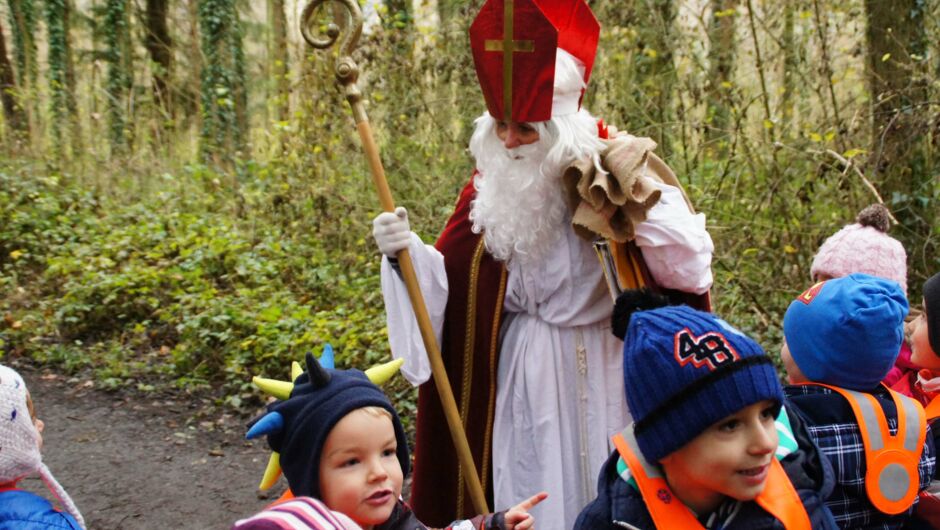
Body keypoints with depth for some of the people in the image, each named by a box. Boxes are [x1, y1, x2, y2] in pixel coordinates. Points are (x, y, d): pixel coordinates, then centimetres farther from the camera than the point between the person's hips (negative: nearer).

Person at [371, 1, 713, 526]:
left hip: (604, 373, -2)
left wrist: (642, 194, -25)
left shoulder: (615, 178, -10)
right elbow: (448, 285, 2)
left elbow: (689, 270, -16)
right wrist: (407, 252, -16)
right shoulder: (489, 188, 0)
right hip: (522, 379, 3)